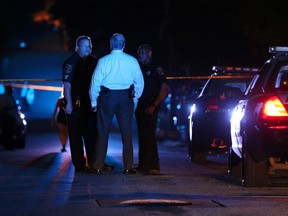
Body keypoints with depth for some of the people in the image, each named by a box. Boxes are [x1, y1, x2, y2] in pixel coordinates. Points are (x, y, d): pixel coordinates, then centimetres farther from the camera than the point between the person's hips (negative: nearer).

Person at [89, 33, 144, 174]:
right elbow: (140, 82, 5)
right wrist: (134, 98, 17)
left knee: (103, 132, 6)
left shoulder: (103, 61, -5)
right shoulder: (132, 61, 1)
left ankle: (98, 167, 6)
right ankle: (128, 167, 6)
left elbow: (95, 83, -3)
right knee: (127, 132, 6)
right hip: (126, 98, 1)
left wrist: (94, 102, 8)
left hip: (107, 97, -1)